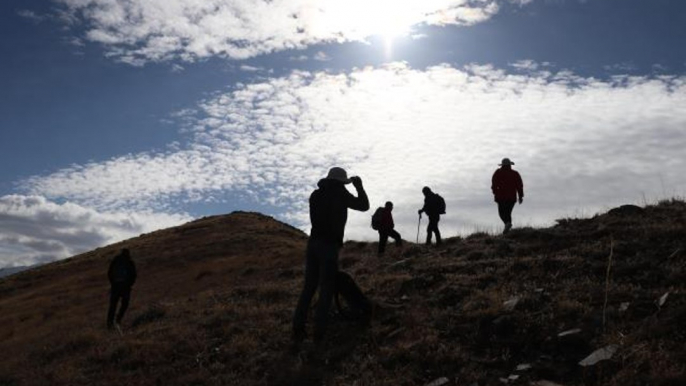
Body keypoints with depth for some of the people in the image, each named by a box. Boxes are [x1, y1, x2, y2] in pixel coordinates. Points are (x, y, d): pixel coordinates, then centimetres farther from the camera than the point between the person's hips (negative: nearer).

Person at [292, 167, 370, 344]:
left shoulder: (315, 194, 12)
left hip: (313, 243, 6)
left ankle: (298, 329, 8)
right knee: (326, 289, 3)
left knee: (309, 286, 10)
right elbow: (364, 206, 4)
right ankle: (319, 332, 3)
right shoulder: (340, 194, -4)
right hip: (329, 246, -5)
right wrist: (359, 186, 19)